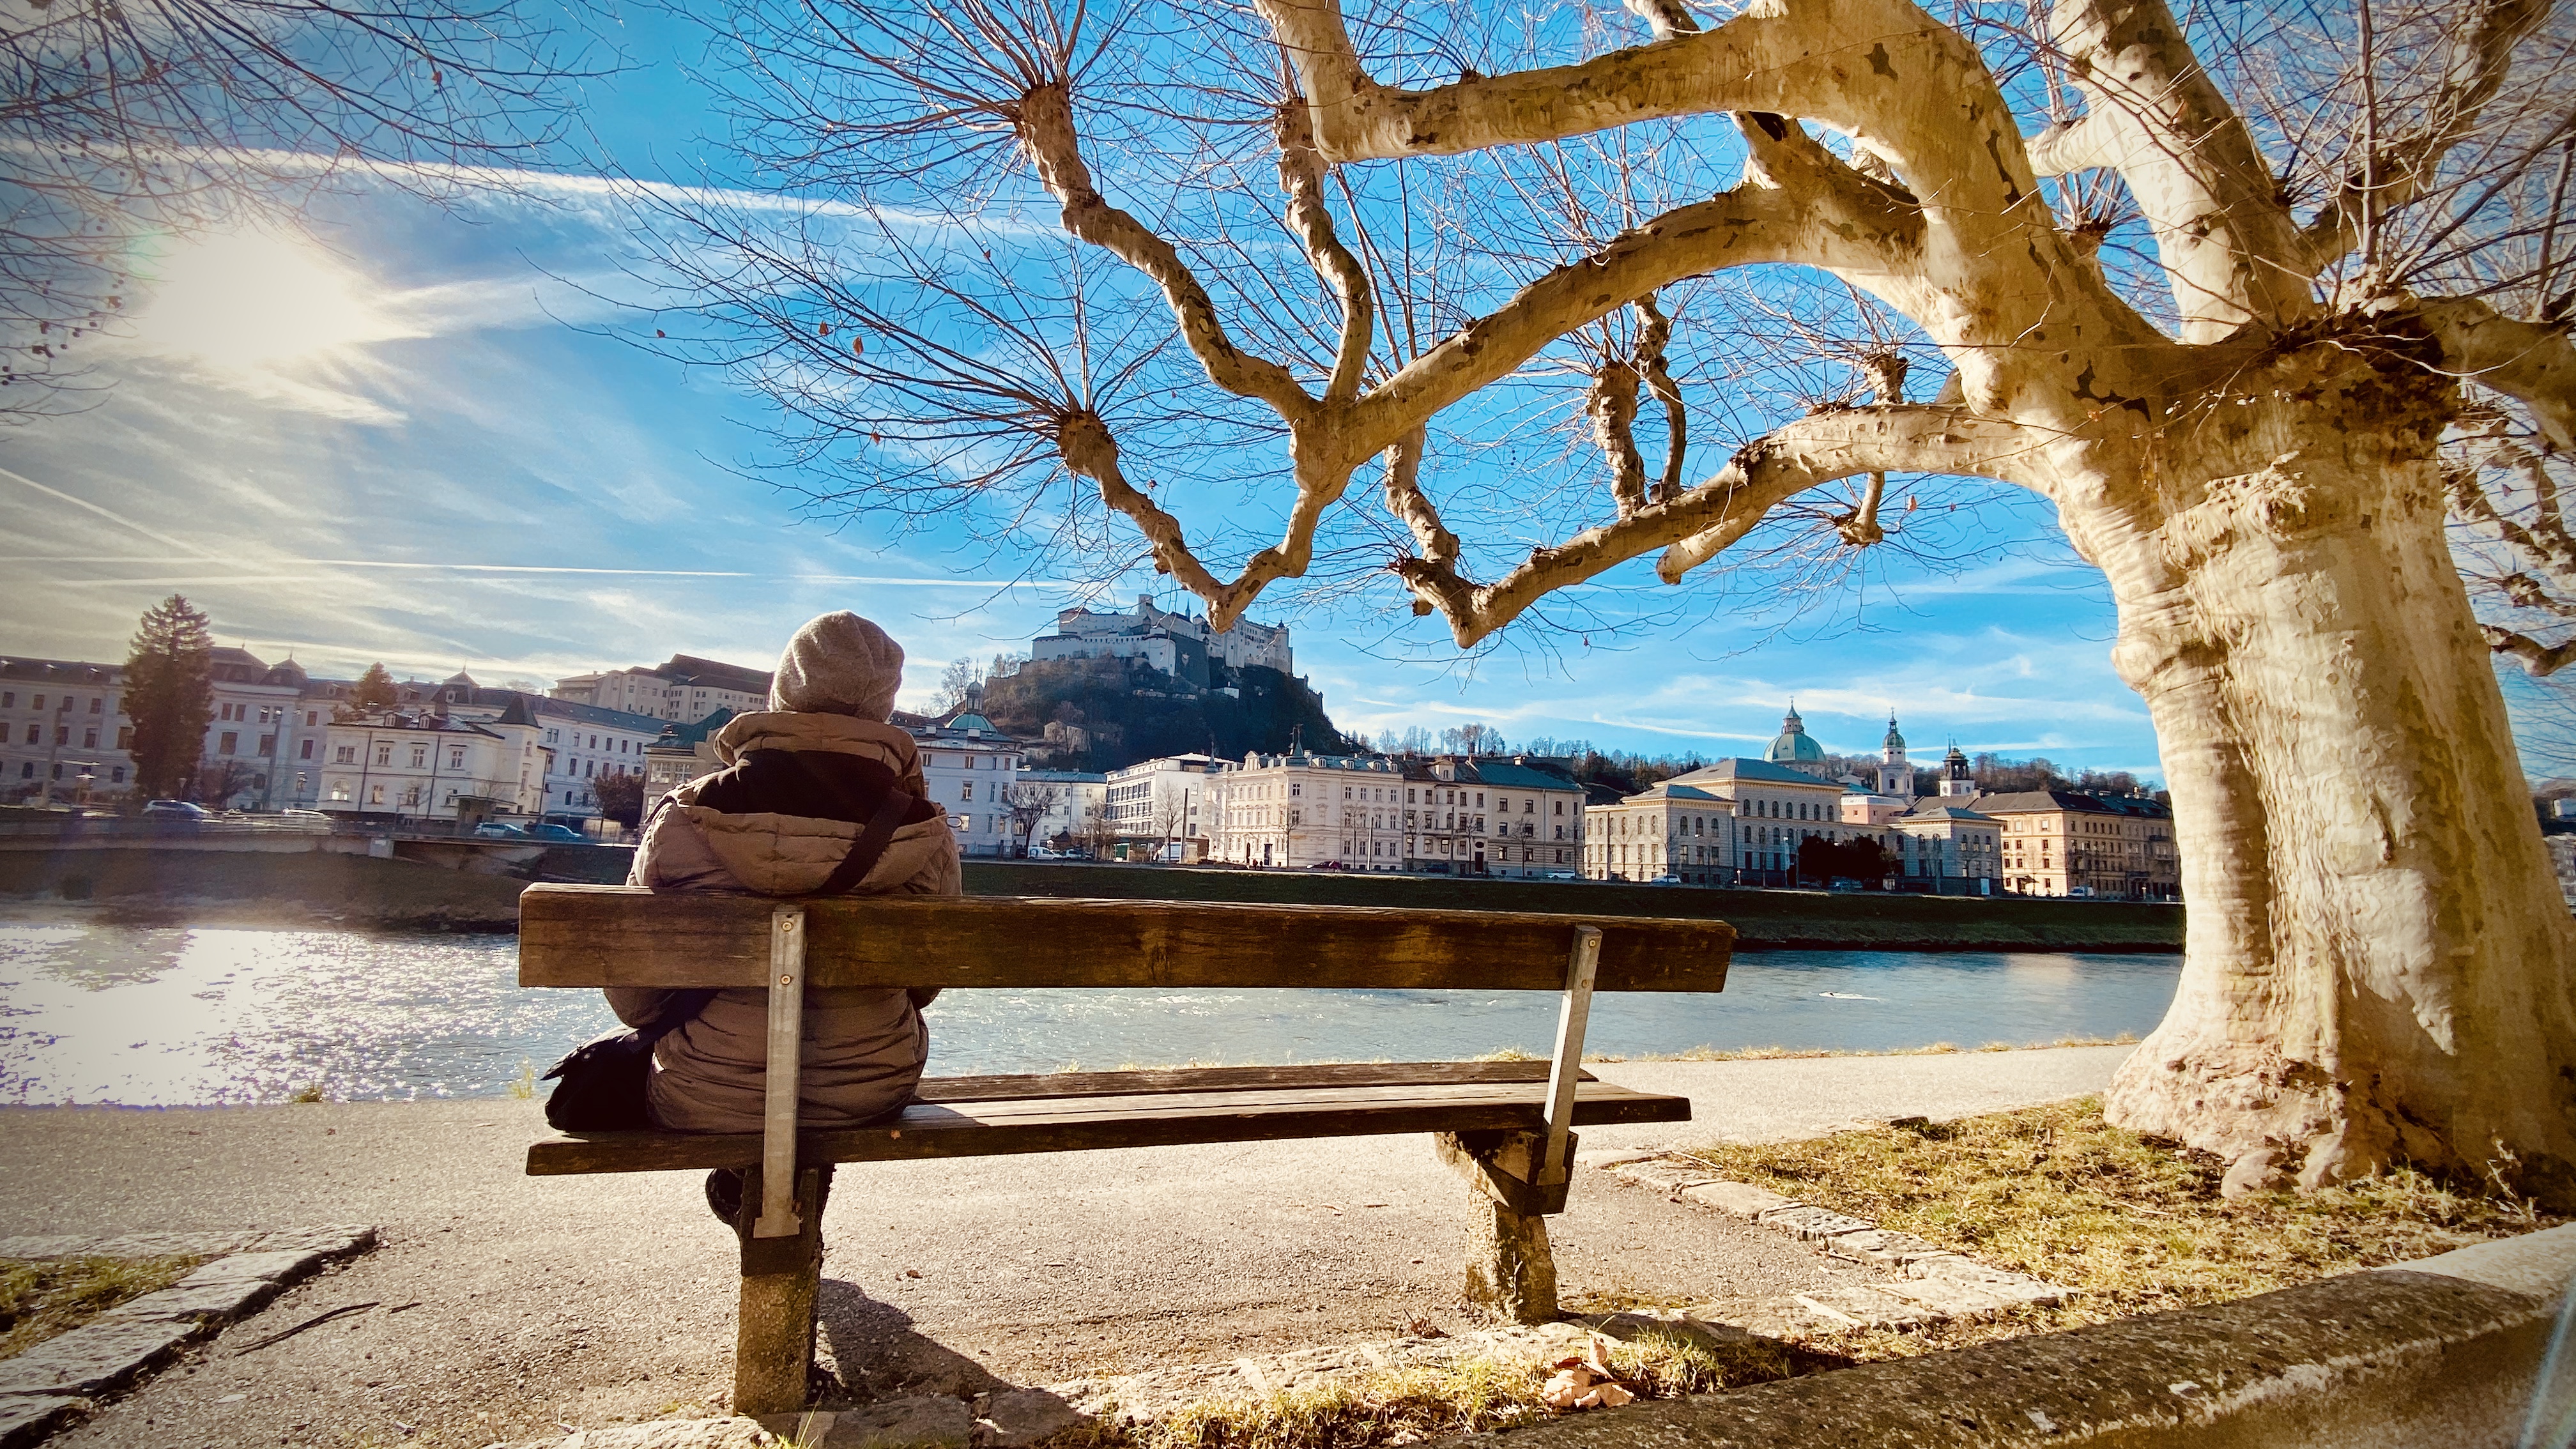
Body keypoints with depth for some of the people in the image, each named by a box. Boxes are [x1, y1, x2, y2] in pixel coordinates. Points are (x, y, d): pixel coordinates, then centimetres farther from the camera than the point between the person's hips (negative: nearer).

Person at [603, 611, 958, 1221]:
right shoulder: (922, 829, -13)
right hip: (866, 1098, 0)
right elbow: (924, 983, 1)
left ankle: (748, 1182, 33)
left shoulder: (687, 818, -15)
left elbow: (634, 996, -4)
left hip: (706, 1102, 0)